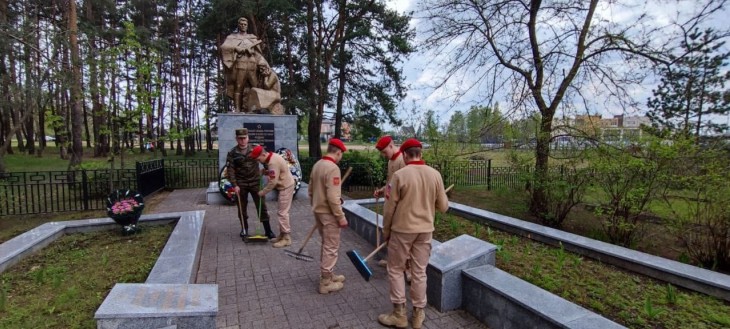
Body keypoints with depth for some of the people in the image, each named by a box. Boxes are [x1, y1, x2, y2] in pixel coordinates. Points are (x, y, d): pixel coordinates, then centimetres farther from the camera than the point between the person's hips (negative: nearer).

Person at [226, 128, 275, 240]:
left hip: (255, 182, 0)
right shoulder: (232, 153, -1)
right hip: (241, 184, 0)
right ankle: (244, 228, 28)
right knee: (242, 208, 11)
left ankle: (268, 230, 7)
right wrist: (234, 185, -11)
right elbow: (230, 170, -3)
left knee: (262, 206, 0)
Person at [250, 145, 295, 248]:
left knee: (282, 213, -7)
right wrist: (265, 172, 3)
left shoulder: (273, 162, -24)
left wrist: (263, 192, -13)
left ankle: (286, 238, -1)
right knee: (281, 212, 15)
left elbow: (273, 182, -24)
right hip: (284, 186, 10)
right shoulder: (272, 157, 7)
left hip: (286, 187, -10)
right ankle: (282, 235, 24)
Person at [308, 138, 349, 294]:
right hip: (329, 214, -9)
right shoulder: (333, 168, -22)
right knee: (331, 248, 3)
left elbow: (310, 191, 14)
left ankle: (328, 275, 34)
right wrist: (341, 217, -19)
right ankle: (326, 283, 13)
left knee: (326, 245, 21)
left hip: (318, 211, 9)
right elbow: (333, 198, -26)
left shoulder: (317, 165, 7)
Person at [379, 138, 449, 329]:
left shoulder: (400, 175, -14)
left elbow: (390, 208, -9)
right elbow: (443, 207, 1)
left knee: (396, 270, 12)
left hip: (402, 229, -3)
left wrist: (386, 231, 5)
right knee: (420, 271, 13)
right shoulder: (435, 174, -4)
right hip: (425, 230, 4)